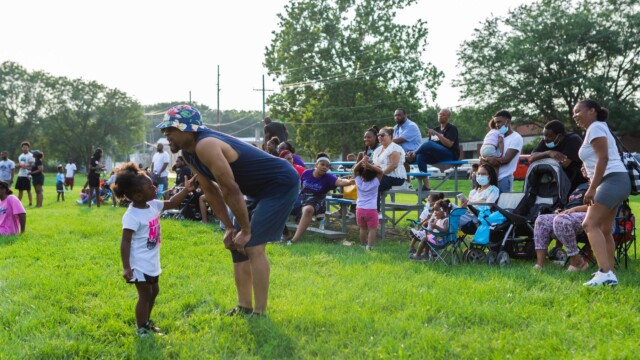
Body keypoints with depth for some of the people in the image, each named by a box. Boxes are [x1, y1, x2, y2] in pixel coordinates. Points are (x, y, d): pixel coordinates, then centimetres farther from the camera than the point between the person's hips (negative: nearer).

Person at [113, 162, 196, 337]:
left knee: (153, 291, 22)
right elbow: (125, 242, -23)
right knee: (145, 295, 0)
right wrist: (126, 267, -25)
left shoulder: (153, 205, 0)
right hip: (140, 264, -9)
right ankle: (142, 329, 14)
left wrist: (186, 190, 3)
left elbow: (171, 203, 15)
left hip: (152, 262, 9)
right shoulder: (132, 216, -24)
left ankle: (146, 322, 39)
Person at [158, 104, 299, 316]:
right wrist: (229, 228, 3)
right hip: (259, 190, 10)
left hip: (282, 185, -10)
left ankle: (260, 313, -10)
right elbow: (211, 191, 9)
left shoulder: (205, 146, -28)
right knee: (236, 244, 10)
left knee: (253, 246, -16)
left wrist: (246, 230, -19)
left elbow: (231, 190, -27)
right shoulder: (188, 153, 3)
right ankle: (244, 308, 17)